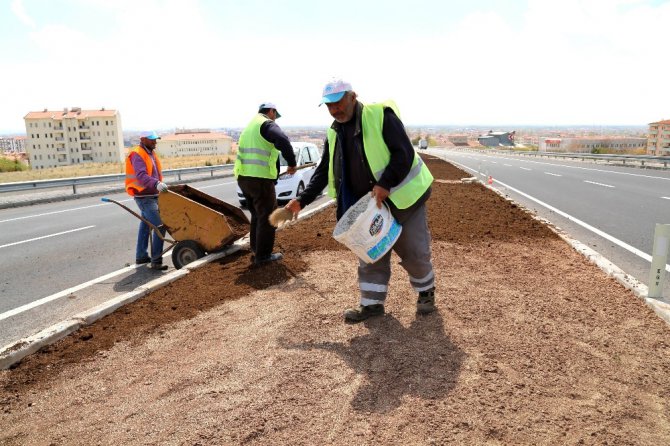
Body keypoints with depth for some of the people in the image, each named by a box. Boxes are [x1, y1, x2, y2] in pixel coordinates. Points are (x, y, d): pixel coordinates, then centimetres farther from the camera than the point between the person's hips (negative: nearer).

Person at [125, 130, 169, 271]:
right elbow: (141, 176, -31)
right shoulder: (137, 155, -16)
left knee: (145, 226, 18)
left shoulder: (151, 153, 14)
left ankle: (141, 256, 30)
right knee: (160, 226, -16)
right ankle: (156, 261, -14)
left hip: (152, 195, 10)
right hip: (144, 197, -10)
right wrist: (156, 184, -46)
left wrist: (161, 184, 3)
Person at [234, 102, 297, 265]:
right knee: (267, 216, 2)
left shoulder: (250, 126, 23)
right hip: (260, 178, -9)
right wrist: (292, 163, -16)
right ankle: (263, 255, 6)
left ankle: (256, 249, 30)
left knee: (257, 214, 22)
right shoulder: (266, 124, -6)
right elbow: (283, 141, -26)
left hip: (243, 177, 9)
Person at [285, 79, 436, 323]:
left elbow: (404, 153, -20)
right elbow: (323, 171, 10)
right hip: (370, 205, 6)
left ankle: (426, 292, 31)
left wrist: (385, 184, -29)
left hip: (402, 197, -5)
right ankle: (372, 303, 24)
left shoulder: (381, 115, -15)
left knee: (415, 252, 6)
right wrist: (302, 199, 2)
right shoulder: (334, 134, 5)